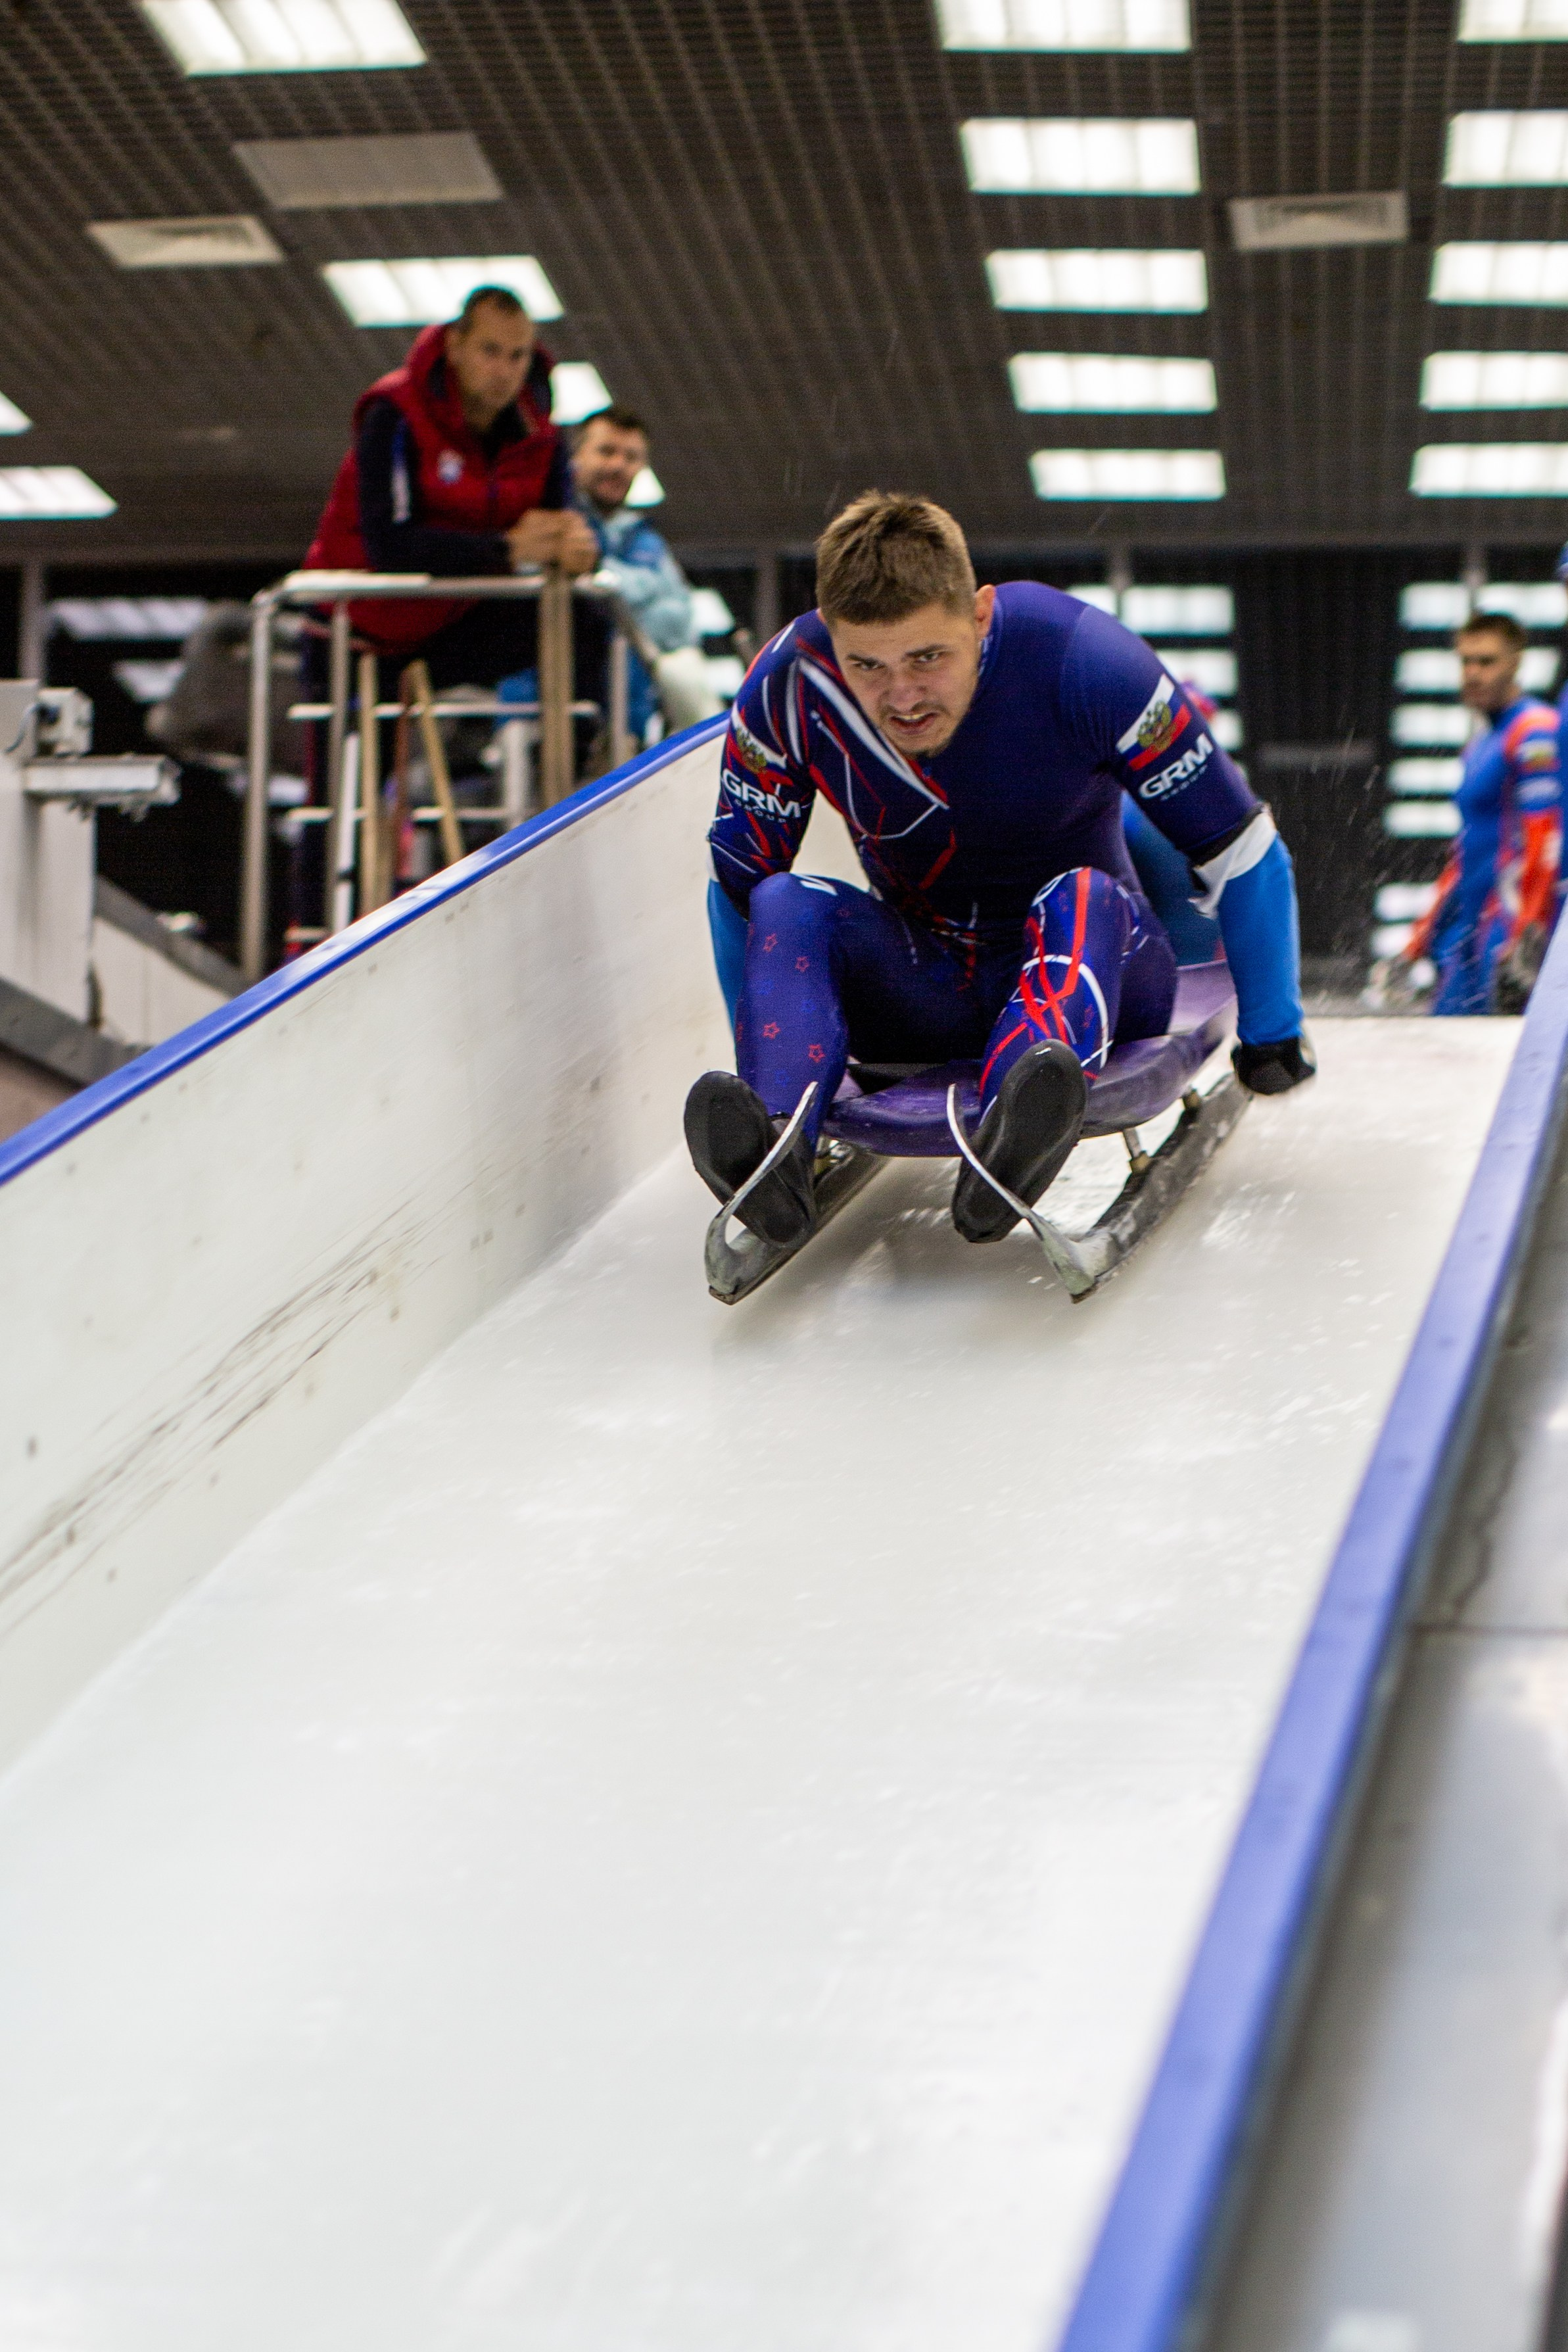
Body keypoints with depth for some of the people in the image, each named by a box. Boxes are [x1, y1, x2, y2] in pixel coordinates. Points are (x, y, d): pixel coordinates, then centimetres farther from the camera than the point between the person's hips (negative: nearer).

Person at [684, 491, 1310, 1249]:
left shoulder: (1079, 659, -24)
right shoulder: (789, 684, -18)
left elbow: (1238, 849, -13)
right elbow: (740, 880, -2)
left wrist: (1271, 1033, -5)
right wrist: (763, 1056, 1)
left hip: (1086, 966, -2)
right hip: (920, 983, 2)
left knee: (1081, 902, -36)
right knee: (789, 906, -26)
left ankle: (1015, 1138, -65)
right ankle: (772, 1149, -51)